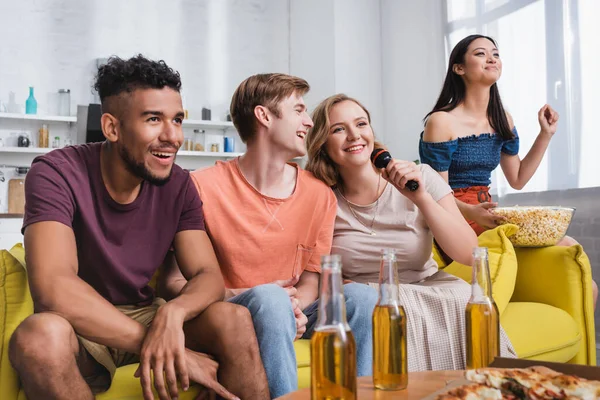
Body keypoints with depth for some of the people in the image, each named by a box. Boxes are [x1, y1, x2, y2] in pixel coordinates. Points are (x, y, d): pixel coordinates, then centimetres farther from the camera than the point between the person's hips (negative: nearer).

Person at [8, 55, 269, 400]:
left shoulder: (178, 184, -5)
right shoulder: (56, 174, -19)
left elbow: (208, 275, -9)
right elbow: (52, 287, -30)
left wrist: (172, 312, -34)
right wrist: (164, 349, -33)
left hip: (147, 318, 3)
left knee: (235, 319, -23)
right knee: (41, 335, -36)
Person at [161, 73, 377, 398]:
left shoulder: (320, 195, 1)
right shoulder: (203, 188, -11)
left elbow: (310, 281, 5)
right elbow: (176, 282, -8)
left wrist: (293, 308, -17)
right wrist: (238, 296, -22)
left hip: (287, 314, 4)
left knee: (360, 296, -22)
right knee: (268, 297, -36)